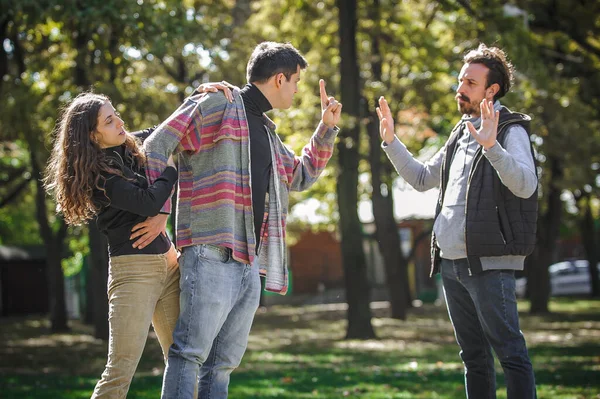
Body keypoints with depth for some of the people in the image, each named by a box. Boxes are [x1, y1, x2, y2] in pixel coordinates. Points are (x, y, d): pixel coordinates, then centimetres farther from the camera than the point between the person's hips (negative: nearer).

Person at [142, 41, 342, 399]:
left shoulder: (267, 131, 25)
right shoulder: (214, 105, -1)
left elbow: (301, 176, 38)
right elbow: (156, 148, -6)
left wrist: (327, 129, 28)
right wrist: (157, 210, -14)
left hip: (251, 263, 9)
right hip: (213, 254, -8)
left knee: (224, 362, 7)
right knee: (191, 351, -14)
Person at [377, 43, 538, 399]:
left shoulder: (510, 131, -7)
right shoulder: (461, 133, 17)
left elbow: (525, 186, -24)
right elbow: (421, 178, 24)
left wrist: (491, 146, -36)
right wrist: (391, 141, 14)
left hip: (489, 263, -8)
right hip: (451, 262, 8)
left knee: (509, 350, -8)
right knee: (474, 355, 13)